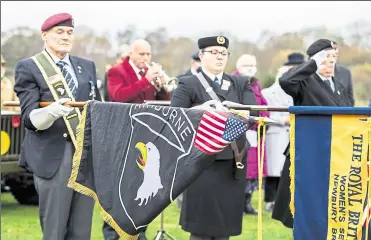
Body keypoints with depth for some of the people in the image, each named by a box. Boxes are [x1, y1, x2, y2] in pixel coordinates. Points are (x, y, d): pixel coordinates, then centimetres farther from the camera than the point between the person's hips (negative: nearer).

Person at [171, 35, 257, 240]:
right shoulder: (188, 85, 2)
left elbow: (253, 113, 1)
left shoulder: (241, 84, 15)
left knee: (226, 221, 7)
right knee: (201, 224, -1)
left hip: (233, 161, 4)